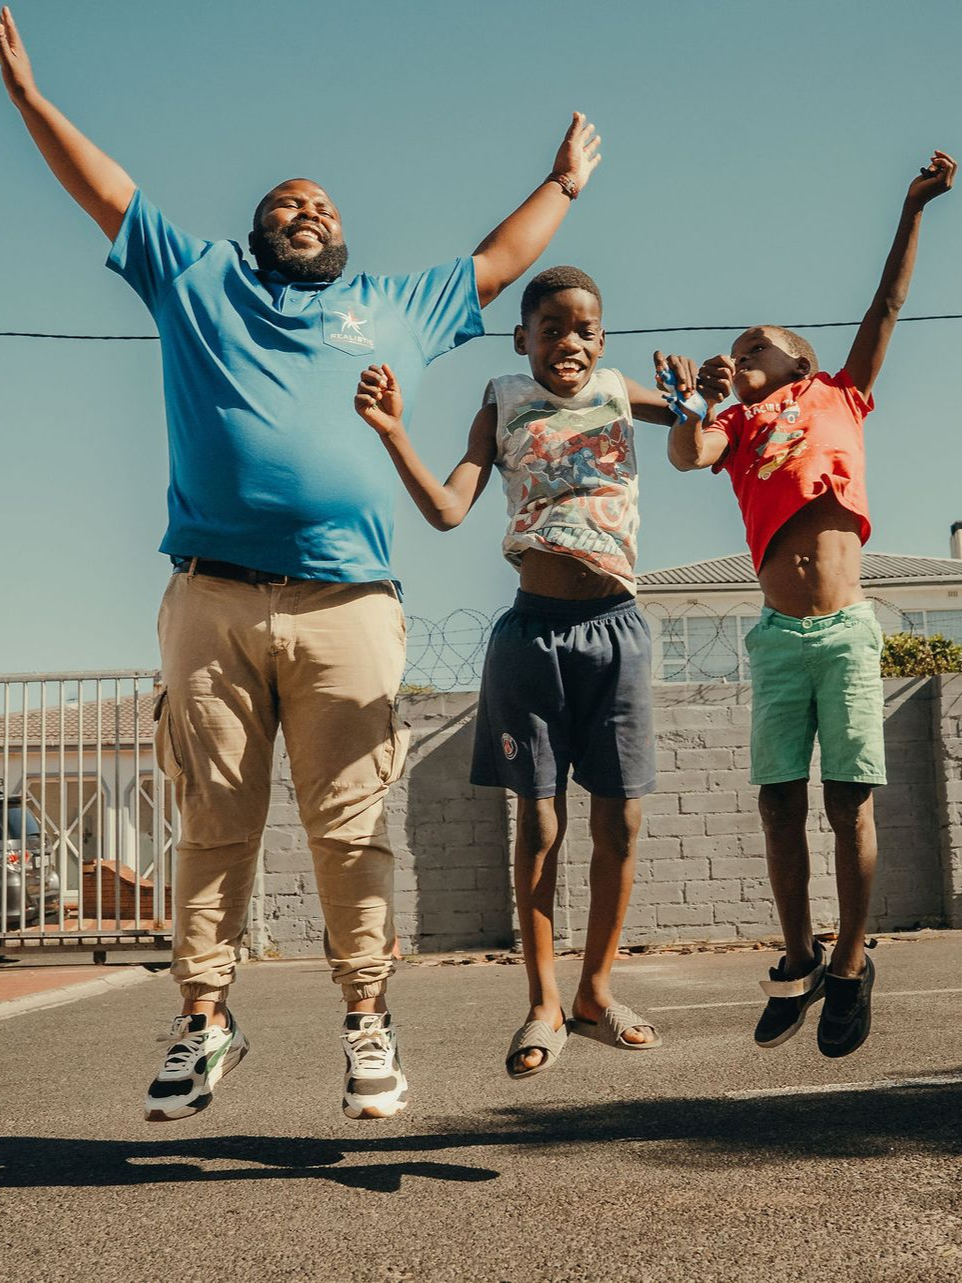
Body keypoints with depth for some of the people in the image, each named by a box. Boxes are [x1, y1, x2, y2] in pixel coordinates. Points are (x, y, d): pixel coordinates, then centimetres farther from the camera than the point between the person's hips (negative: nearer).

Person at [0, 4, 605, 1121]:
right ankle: (203, 1020, 10)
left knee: (351, 826, -2)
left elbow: (496, 262, 37)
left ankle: (367, 1021, 6)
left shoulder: (396, 309, 26)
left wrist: (563, 183, 46)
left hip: (346, 608, 1)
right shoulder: (196, 283, 22)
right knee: (214, 823, 0)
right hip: (212, 602, 0)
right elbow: (106, 190, 26)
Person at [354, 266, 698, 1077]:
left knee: (620, 821, 5)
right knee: (540, 823, 3)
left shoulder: (619, 392, 11)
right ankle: (544, 1004, 13)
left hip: (616, 628, 2)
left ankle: (596, 991, 20)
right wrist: (393, 432, -17)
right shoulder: (505, 409, 6)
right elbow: (448, 510, -5)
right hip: (535, 630, -2)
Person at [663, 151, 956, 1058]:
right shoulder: (736, 429, 16)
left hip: (845, 633, -1)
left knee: (848, 803, -2)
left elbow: (887, 308, 13)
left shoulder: (838, 400, 15)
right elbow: (686, 455, -4)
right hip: (779, 638, 1)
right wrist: (698, 397, -17)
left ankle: (851, 965, 10)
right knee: (780, 805, 1)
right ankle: (800, 960, 16)